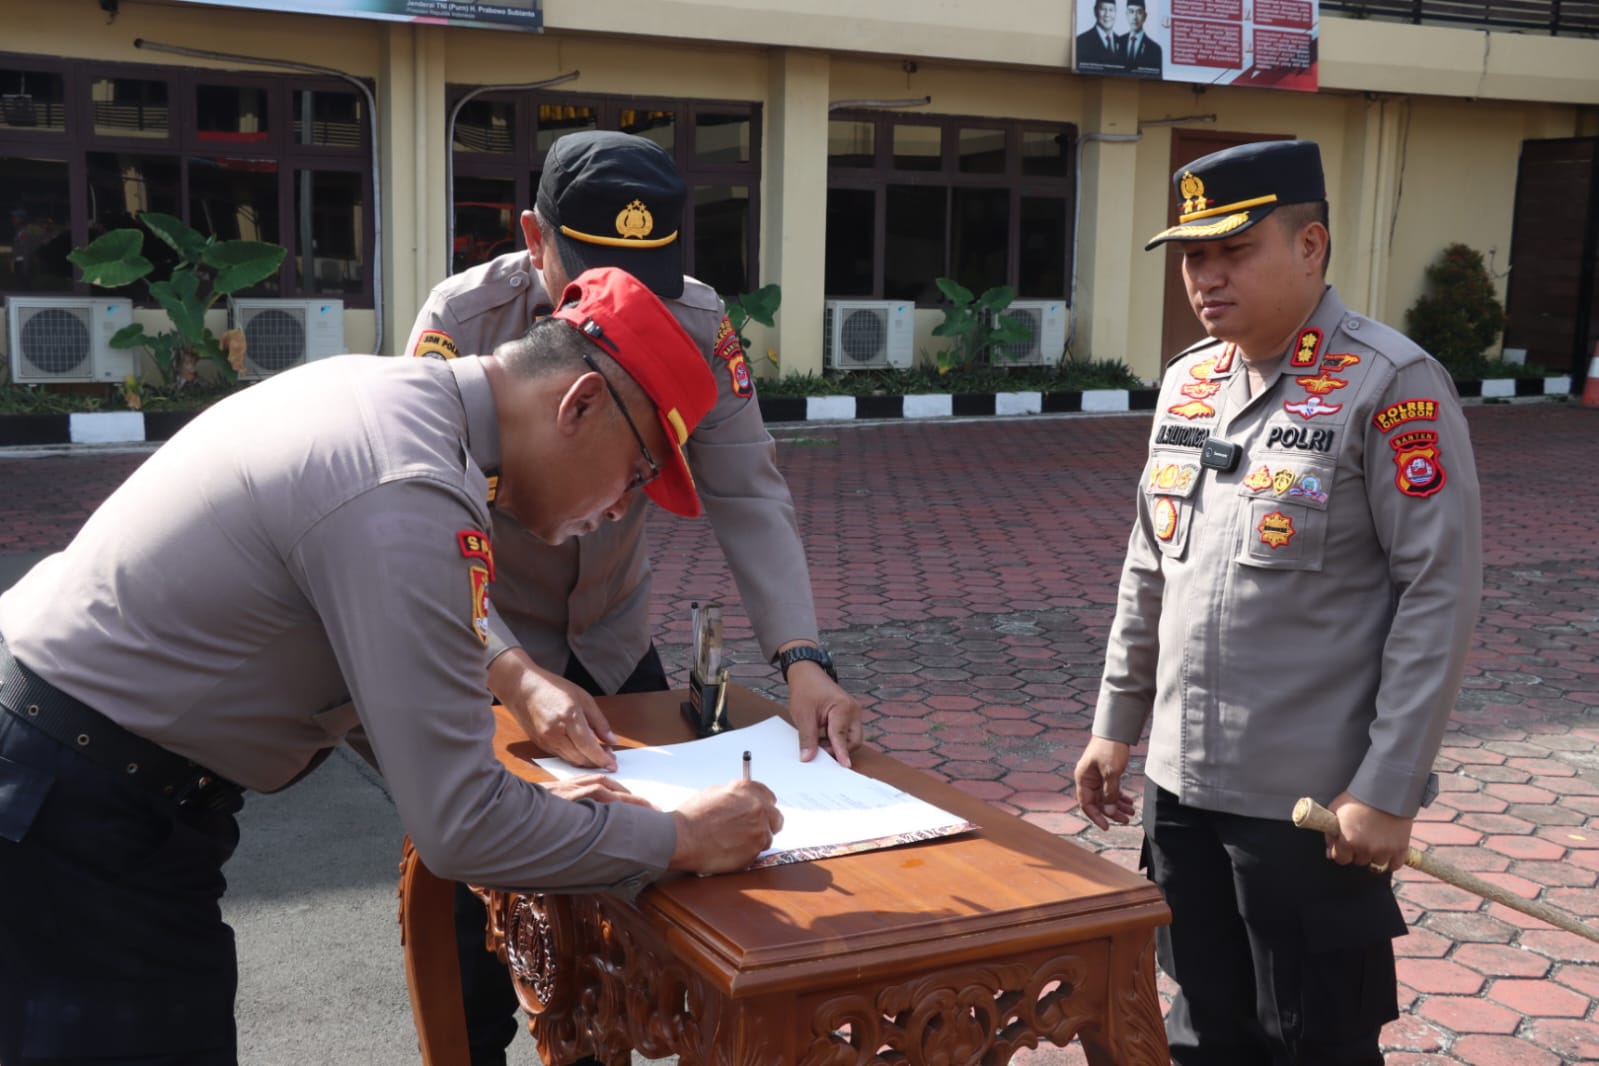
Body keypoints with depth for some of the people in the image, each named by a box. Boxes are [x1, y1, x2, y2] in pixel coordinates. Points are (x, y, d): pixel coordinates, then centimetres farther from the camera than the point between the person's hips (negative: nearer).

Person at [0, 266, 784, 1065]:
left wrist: (531, 802, 7)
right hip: (75, 818, -10)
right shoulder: (412, 497, -27)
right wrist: (680, 840, -13)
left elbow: (368, 672, 13)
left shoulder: (384, 395, 2)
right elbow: (460, 830, -25)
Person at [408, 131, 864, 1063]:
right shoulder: (463, 321, -25)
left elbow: (748, 496, -17)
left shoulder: (697, 324, -16)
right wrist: (518, 677, -45)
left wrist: (802, 657, -32)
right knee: (476, 911, 3)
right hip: (487, 657, -3)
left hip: (619, 649, 3)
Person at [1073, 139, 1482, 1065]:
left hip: (1312, 799, -6)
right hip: (1182, 782, 6)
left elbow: (1441, 595, -15)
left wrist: (1388, 789, -16)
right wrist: (1116, 724, 16)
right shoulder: (1189, 383, 8)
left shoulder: (1391, 386, -12)